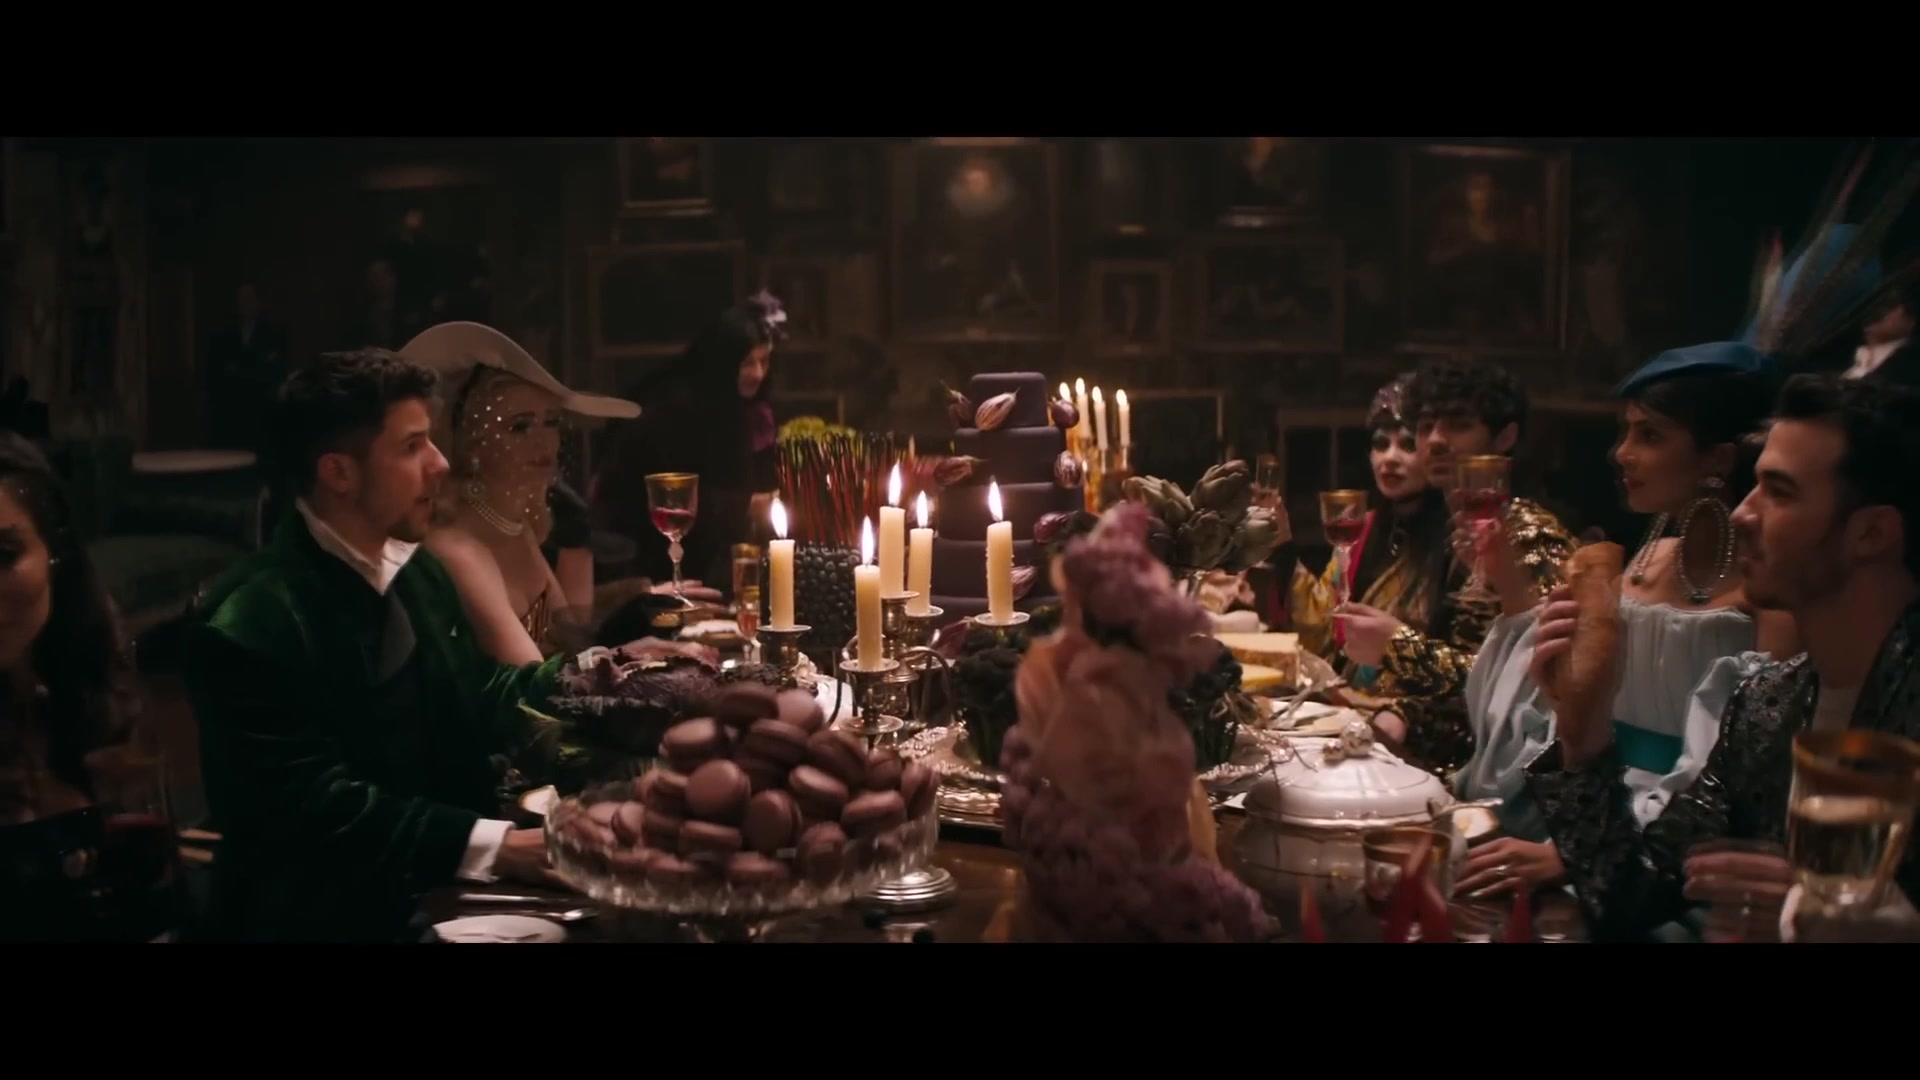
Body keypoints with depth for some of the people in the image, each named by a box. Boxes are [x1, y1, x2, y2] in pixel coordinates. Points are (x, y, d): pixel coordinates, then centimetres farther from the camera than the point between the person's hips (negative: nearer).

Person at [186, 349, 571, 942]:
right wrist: (491, 846, -29)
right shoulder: (251, 623, -17)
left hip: (442, 896, 7)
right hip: (332, 916, -7)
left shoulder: (418, 569, 7)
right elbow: (312, 809, -23)